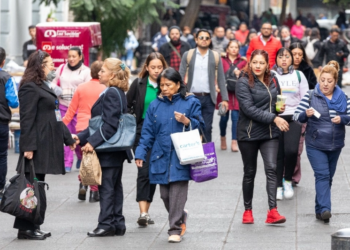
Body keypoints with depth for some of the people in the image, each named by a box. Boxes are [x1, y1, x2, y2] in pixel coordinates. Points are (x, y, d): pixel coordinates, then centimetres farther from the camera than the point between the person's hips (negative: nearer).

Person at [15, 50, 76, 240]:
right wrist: (28, 146, -22)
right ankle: (25, 228, -4)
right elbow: (27, 119, -17)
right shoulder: (30, 88, -11)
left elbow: (54, 117, 26)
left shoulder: (44, 87, 20)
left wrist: (68, 137, 24)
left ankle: (32, 227, 13)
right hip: (37, 146, -10)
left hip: (46, 144, 10)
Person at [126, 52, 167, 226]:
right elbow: (127, 105, 8)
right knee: (144, 171, -10)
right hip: (142, 132, -1)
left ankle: (146, 212, 19)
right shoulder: (139, 84, 0)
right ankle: (143, 213, -15)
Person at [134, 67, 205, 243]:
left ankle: (175, 229, 0)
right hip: (161, 156, 3)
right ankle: (181, 216, 32)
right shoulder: (155, 105, 9)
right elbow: (148, 132, 9)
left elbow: (200, 125, 4)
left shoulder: (190, 103, 1)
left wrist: (187, 121, -16)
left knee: (177, 193, -7)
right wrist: (141, 153, 3)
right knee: (165, 194, 7)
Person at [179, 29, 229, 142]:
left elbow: (221, 79, 6)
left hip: (209, 98, 1)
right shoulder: (188, 55, 3)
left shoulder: (215, 56, 6)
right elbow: (180, 76, 1)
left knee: (207, 129, 2)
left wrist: (225, 99, 0)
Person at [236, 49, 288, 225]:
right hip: (248, 133, -3)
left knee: (271, 168, -11)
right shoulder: (243, 83, -9)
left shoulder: (273, 81, 8)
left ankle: (273, 211, -17)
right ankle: (247, 210, 22)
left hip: (270, 133, 3)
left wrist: (280, 108, 1)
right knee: (250, 172, 8)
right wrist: (274, 118, -23)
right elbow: (249, 109, -19)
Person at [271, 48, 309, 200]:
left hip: (293, 118, 0)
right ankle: (278, 186, 14)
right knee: (277, 153, 1)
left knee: (291, 150, -15)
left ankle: (288, 180, 7)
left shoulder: (299, 75, 9)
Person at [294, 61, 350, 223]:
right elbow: (297, 117, -4)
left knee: (328, 177, 10)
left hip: (335, 145, 4)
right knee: (322, 175, -15)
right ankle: (325, 209, -22)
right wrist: (306, 114, -25)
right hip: (315, 145, -4)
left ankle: (320, 209, 22)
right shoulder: (310, 96, -4)